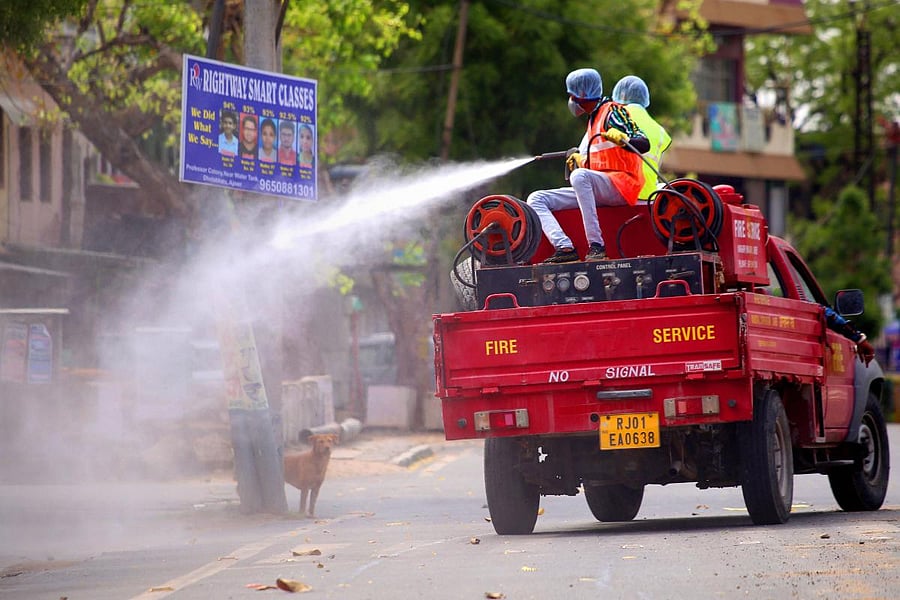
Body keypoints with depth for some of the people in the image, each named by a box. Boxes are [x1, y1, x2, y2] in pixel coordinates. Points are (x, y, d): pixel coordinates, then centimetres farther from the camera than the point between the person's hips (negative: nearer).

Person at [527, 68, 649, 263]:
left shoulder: (613, 111, -3)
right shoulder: (593, 119, 25)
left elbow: (644, 145, -17)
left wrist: (622, 139, -34)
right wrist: (579, 160, 17)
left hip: (621, 185, -9)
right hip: (598, 189, 9)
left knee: (579, 176, -39)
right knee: (536, 199, -3)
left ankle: (596, 246, -40)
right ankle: (564, 247, -28)